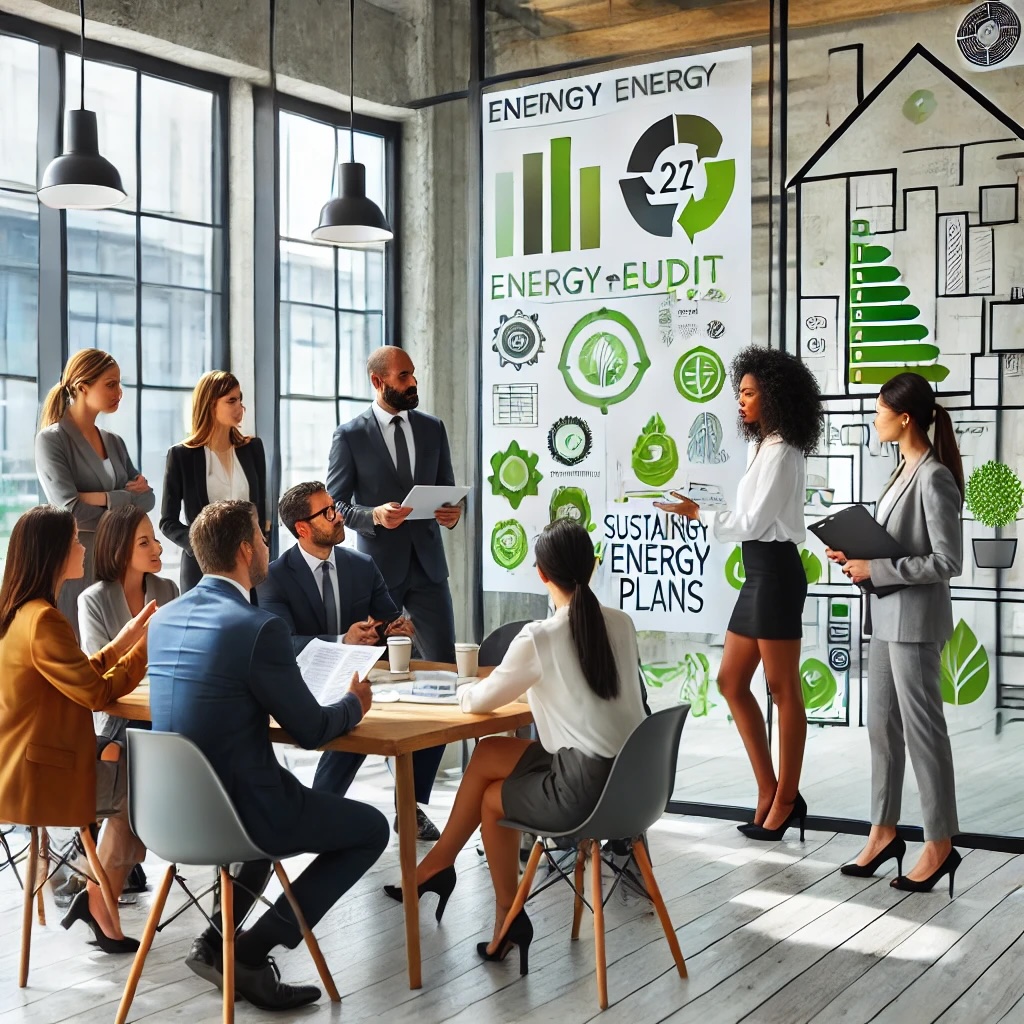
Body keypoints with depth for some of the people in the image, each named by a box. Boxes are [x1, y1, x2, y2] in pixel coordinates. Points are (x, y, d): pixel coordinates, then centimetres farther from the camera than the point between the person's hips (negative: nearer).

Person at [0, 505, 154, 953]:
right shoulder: (43, 620, -23)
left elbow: (77, 678, 14)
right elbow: (97, 693, -19)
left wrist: (123, 641, 8)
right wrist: (145, 647, -10)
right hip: (38, 775, -9)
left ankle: (99, 899, 14)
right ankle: (100, 904, 13)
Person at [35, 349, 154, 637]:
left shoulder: (114, 442, 14)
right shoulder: (51, 440, -6)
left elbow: (147, 498, 3)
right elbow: (71, 511, -16)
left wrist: (102, 498, -12)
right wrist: (125, 504, -4)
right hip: (76, 566, -6)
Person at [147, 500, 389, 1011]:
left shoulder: (165, 618, 3)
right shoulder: (258, 627, -21)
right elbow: (312, 731, -13)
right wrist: (354, 703, 9)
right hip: (239, 810, -8)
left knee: (285, 798, 36)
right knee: (371, 829, 12)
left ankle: (217, 942, 25)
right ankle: (253, 951, 6)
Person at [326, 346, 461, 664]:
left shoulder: (433, 428, 9)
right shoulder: (349, 436, -3)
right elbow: (335, 504, -3)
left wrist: (453, 512, -8)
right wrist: (374, 515, -21)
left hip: (428, 564, 3)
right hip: (378, 566, -3)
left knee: (444, 662, 0)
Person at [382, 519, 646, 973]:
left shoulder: (539, 638, -13)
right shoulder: (622, 623, 5)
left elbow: (478, 702, 1)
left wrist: (465, 689, 23)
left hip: (588, 789, -7)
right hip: (631, 775, 7)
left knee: (492, 797, 23)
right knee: (487, 753, 19)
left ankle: (507, 920, 36)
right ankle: (440, 862, 32)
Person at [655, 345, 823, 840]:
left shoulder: (780, 453, -13)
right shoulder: (762, 447, 16)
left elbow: (752, 522, -15)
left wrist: (696, 514, -8)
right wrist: (699, 510, 8)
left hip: (776, 571, -11)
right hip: (757, 573, 11)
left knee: (783, 689, -1)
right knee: (731, 682, 11)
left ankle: (785, 800, 10)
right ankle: (770, 793, 17)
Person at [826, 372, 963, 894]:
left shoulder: (934, 478, -17)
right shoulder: (904, 469, 11)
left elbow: (947, 561, -20)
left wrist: (876, 569, -19)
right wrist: (857, 554, 3)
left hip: (914, 619, -9)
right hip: (887, 615, 9)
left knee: (922, 729, 0)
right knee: (881, 725, 14)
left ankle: (939, 845, 12)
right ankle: (884, 833, 24)